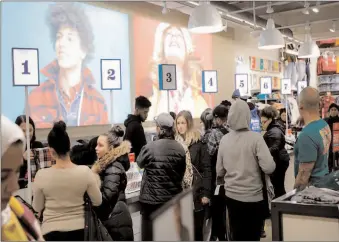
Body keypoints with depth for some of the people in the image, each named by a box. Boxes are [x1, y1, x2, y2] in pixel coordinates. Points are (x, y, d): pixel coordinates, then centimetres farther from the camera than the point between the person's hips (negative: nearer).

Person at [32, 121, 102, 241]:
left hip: (52, 232, -1)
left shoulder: (41, 175, -14)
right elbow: (97, 202, -1)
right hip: (78, 230, 2)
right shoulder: (85, 172, -12)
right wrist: (96, 183, 14)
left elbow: (37, 208, 0)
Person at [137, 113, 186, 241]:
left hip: (152, 199, -4)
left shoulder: (149, 148, -17)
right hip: (173, 198, 4)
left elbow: (140, 163, 3)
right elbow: (182, 173, 7)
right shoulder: (180, 149, -4)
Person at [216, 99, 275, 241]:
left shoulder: (224, 139, -3)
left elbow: (219, 172, 3)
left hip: (232, 196, 4)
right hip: (253, 197, -4)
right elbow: (269, 168, -22)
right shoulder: (255, 138, -15)